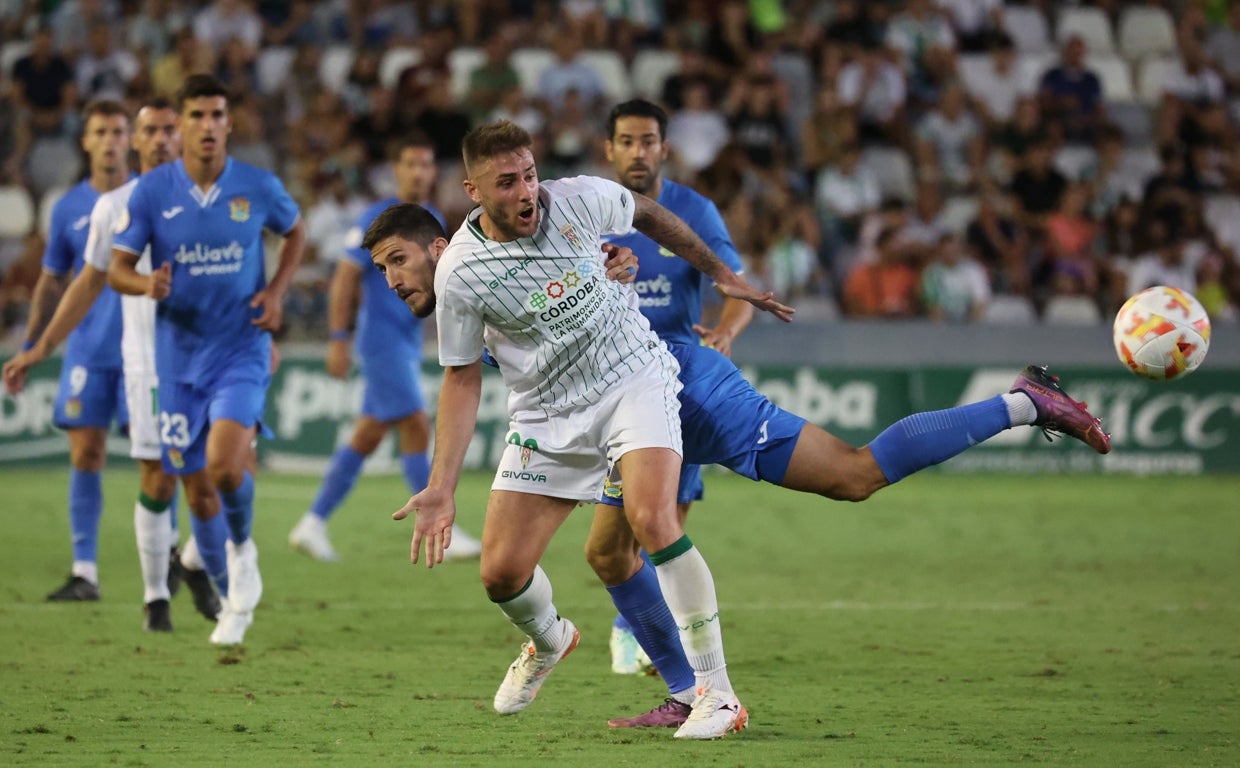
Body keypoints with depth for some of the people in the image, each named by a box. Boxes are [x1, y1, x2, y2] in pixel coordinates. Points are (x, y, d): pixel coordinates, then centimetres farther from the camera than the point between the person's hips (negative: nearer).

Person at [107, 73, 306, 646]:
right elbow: (116, 269, -1)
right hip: (179, 356, 2)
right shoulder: (151, 191, -5)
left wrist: (276, 290, 0)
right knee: (197, 490, 5)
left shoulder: (259, 188, -5)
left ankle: (242, 547, 7)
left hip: (241, 348, -2)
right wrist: (146, 285, -24)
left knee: (224, 464, -25)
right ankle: (231, 601, 25)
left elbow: (295, 232, 16)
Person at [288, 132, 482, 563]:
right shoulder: (378, 219, -10)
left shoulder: (433, 221, 13)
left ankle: (313, 524, 15)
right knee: (417, 429, -13)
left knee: (367, 437, 9)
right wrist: (338, 339, -15)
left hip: (408, 344, 8)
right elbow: (345, 278, -11)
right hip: (382, 340, -8)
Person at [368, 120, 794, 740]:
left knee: (653, 520, -26)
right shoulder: (459, 274, -16)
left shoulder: (581, 199, -13)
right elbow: (462, 378, -3)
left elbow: (648, 216, 10)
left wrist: (722, 275, 19)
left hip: (633, 377, -1)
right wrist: (441, 489, -9)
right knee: (502, 573, -3)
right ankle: (548, 642, 36)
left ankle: (716, 692, -18)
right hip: (546, 414, 1)